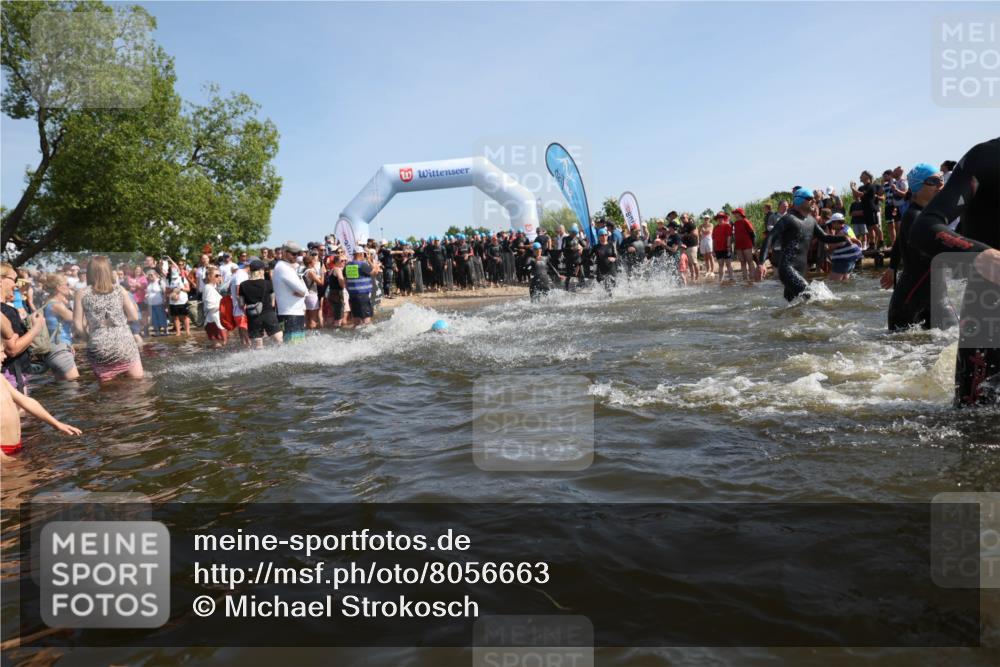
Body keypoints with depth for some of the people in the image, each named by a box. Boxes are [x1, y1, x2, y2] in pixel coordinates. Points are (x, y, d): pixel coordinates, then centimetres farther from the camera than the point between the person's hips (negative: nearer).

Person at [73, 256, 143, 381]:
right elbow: (134, 316, 3)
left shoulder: (82, 293, 3)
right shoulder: (119, 289, 3)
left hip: (99, 348, 1)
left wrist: (90, 337, 17)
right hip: (124, 343, 0)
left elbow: (77, 325, 0)